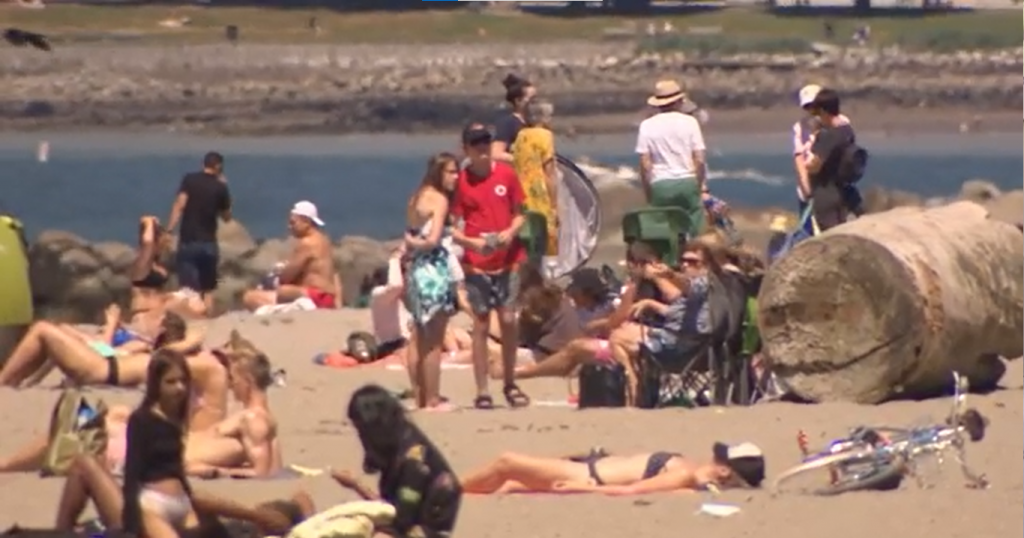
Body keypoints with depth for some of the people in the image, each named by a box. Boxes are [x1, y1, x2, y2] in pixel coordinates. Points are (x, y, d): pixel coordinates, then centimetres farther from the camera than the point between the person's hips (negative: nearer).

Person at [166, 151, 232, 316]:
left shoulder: (190, 180, 0)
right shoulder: (220, 187, 4)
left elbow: (180, 204, -13)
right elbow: (227, 217, 17)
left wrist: (169, 230, -14)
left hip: (188, 241, -1)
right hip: (209, 243, 1)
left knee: (188, 288, -4)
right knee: (208, 290, 14)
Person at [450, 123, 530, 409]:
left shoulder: (506, 174, 2)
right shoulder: (461, 181, -4)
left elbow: (518, 214, 9)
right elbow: (452, 227, -1)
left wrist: (511, 232, -11)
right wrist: (470, 241, -18)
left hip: (507, 260, 2)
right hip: (476, 264, -2)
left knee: (508, 321, 0)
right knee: (481, 324, -1)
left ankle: (510, 383, 15)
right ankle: (482, 391, 3)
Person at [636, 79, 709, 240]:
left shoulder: (647, 126, 1)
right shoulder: (689, 122, 0)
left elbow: (645, 164, -2)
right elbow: (699, 159, -3)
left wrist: (648, 195, 6)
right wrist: (701, 186, 10)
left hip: (660, 184, 0)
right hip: (687, 182, 0)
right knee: (693, 233, 3)